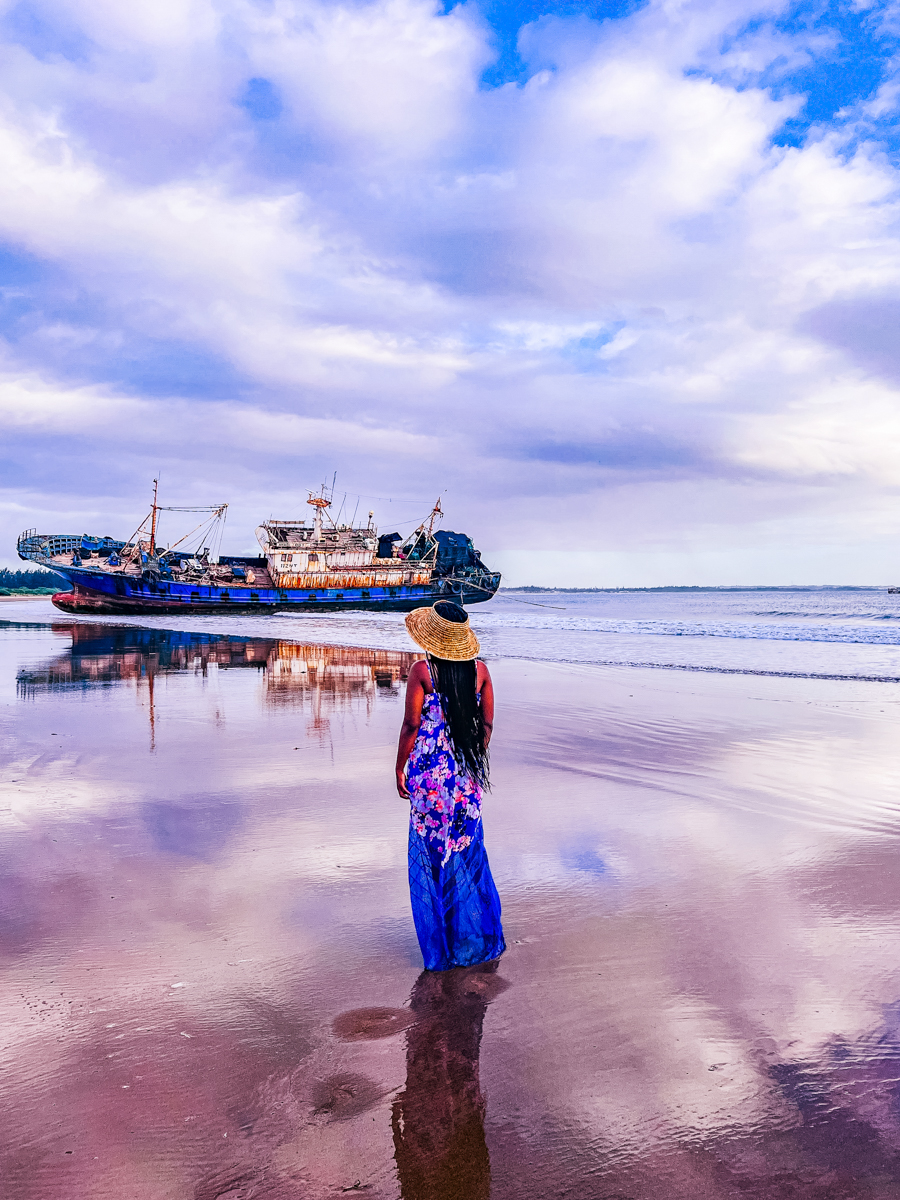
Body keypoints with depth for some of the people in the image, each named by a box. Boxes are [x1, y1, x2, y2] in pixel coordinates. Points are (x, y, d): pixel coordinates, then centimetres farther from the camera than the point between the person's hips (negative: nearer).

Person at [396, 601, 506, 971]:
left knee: (430, 850, 9)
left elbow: (411, 725, -11)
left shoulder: (421, 671, -13)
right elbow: (486, 724, 3)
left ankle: (440, 944, 19)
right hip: (468, 772, 4)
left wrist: (400, 768, 0)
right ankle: (476, 938, 29)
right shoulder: (479, 670, -1)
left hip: (430, 771, -4)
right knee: (468, 849, 18)